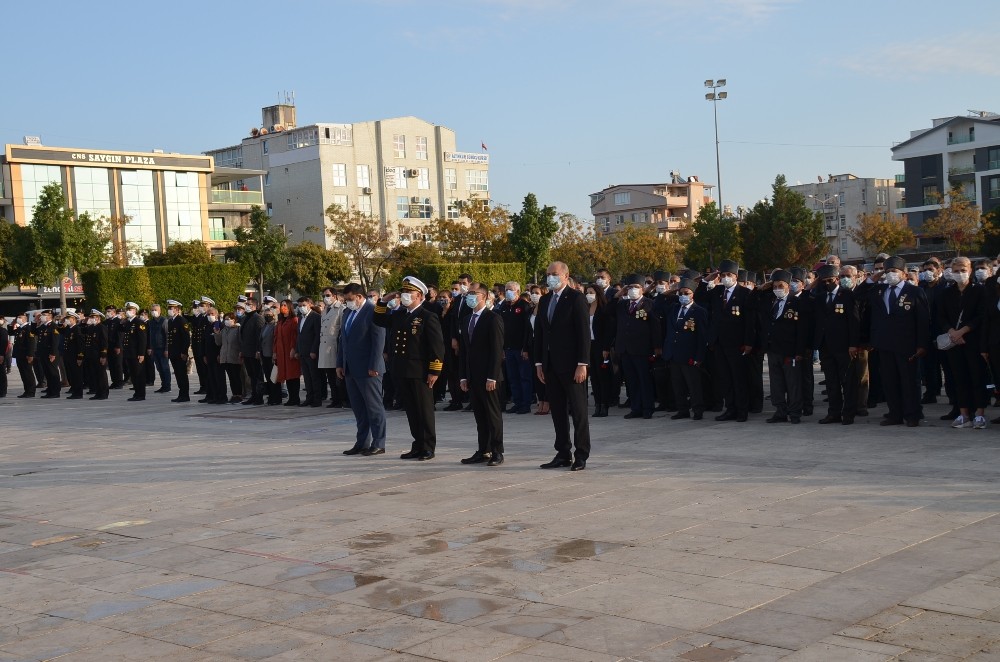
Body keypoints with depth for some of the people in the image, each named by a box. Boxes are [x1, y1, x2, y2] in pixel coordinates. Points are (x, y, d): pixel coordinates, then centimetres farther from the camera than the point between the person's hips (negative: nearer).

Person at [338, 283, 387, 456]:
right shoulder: (348, 313, 14)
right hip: (350, 369, 8)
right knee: (358, 409, 12)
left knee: (374, 408, 0)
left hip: (368, 370, -8)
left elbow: (378, 341, -15)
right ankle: (362, 443, 18)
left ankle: (378, 444, 5)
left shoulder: (373, 312, -11)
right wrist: (339, 364, 13)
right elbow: (342, 339, 18)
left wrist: (373, 367, -18)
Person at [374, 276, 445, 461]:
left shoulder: (428, 317, -7)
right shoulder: (398, 315, 14)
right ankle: (418, 446, 20)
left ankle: (428, 448, 8)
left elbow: (437, 346, -11)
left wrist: (434, 371, -15)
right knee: (411, 411, 12)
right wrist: (384, 302, 11)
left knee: (424, 411, 1)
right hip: (402, 372, 7)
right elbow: (379, 321, 26)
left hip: (420, 372, -7)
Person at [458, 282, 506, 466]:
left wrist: (492, 377, -18)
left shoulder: (493, 319, -8)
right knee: (480, 416, 9)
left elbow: (497, 349, -13)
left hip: (488, 378, -7)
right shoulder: (467, 320, 16)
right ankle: (483, 451, 13)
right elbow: (463, 351, 16)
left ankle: (497, 453, 3)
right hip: (472, 378, 7)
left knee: (493, 415, -1)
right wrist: (463, 376, 9)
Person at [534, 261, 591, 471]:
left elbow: (584, 333, -12)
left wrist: (582, 364, -16)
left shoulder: (576, 299, -7)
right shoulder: (544, 301, 13)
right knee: (558, 412, 9)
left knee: (578, 410, 0)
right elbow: (539, 333, 15)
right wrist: (539, 363, 9)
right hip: (550, 365, 7)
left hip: (571, 365, -7)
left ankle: (581, 456, 4)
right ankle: (563, 454, 15)